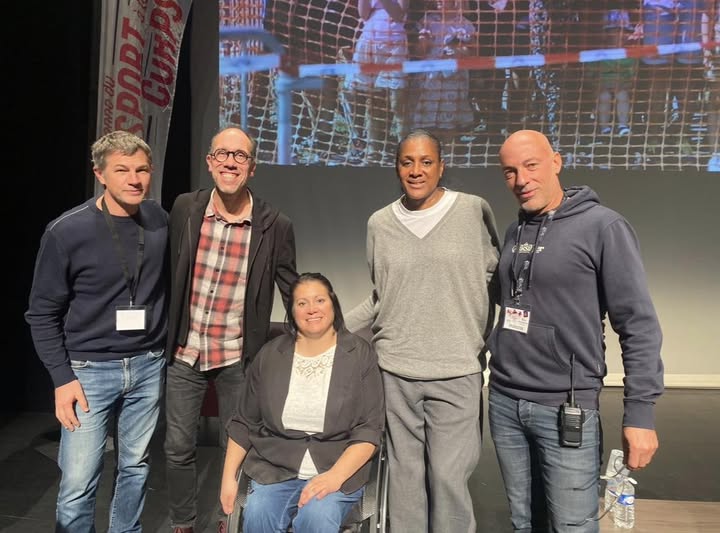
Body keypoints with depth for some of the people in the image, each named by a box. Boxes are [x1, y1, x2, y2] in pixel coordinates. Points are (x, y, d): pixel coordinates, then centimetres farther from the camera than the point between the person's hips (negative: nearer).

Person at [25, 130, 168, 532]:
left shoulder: (161, 221, -2)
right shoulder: (67, 232, -13)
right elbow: (43, 313, -5)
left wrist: (169, 346, 11)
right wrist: (62, 378, -10)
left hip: (148, 365, 3)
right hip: (89, 368, -3)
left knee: (136, 467, 16)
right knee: (78, 484, 1)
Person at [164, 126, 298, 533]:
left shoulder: (276, 226, -11)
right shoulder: (185, 209, -4)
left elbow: (291, 290, -1)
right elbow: (167, 275, 5)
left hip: (238, 358, -2)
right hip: (184, 353, 2)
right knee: (179, 448, 13)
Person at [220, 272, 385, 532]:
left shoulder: (360, 355, -3)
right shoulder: (270, 355, 5)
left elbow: (369, 430, -7)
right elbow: (244, 423, 12)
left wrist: (335, 476, -19)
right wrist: (229, 476, 5)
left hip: (338, 466, -2)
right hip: (274, 466, 2)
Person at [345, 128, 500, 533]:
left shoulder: (475, 211, -1)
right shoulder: (380, 223, 7)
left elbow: (495, 282, 4)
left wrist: (486, 342, -3)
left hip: (456, 372, -2)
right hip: (394, 370, 3)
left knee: (448, 477, -2)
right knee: (405, 475, 12)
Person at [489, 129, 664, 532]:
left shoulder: (602, 226, -10)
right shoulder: (514, 232, 10)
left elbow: (639, 325, -11)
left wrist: (640, 412, -14)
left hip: (566, 408, -5)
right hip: (504, 402, 6)